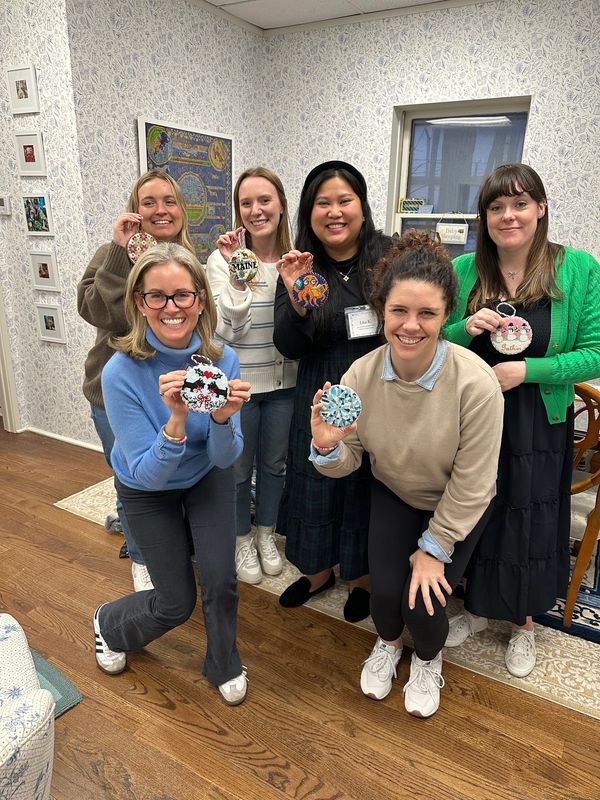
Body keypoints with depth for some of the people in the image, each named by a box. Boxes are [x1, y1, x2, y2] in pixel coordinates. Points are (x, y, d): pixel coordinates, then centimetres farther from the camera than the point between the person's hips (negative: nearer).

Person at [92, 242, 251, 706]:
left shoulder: (223, 361, -24)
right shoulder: (122, 373, -31)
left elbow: (225, 457, -20)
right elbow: (147, 474, -28)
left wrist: (222, 418, -41)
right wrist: (176, 419, -46)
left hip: (208, 477, 2)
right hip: (147, 490, -2)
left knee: (220, 580, -10)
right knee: (177, 604, 6)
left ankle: (224, 665, 25)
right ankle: (109, 624, 42)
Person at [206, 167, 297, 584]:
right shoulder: (223, 259, -12)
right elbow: (228, 331, -19)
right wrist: (236, 275, -30)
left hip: (283, 381, 4)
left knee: (274, 463, 19)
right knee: (238, 468, 13)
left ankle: (266, 534, 42)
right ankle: (243, 540, 38)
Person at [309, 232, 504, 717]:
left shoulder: (476, 383, -32)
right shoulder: (361, 375, -22)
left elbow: (471, 484, -20)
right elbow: (349, 462, -10)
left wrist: (434, 548, -12)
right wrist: (327, 446, -33)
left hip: (458, 507, -2)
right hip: (393, 494, 2)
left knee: (424, 601, -11)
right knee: (385, 591, -10)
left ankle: (429, 660, 30)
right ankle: (388, 644, 31)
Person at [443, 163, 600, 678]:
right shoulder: (464, 270, -2)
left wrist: (528, 370, -21)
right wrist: (467, 328, -19)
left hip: (538, 426, -1)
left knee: (530, 523, 13)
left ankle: (524, 623, 41)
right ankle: (477, 606, 42)